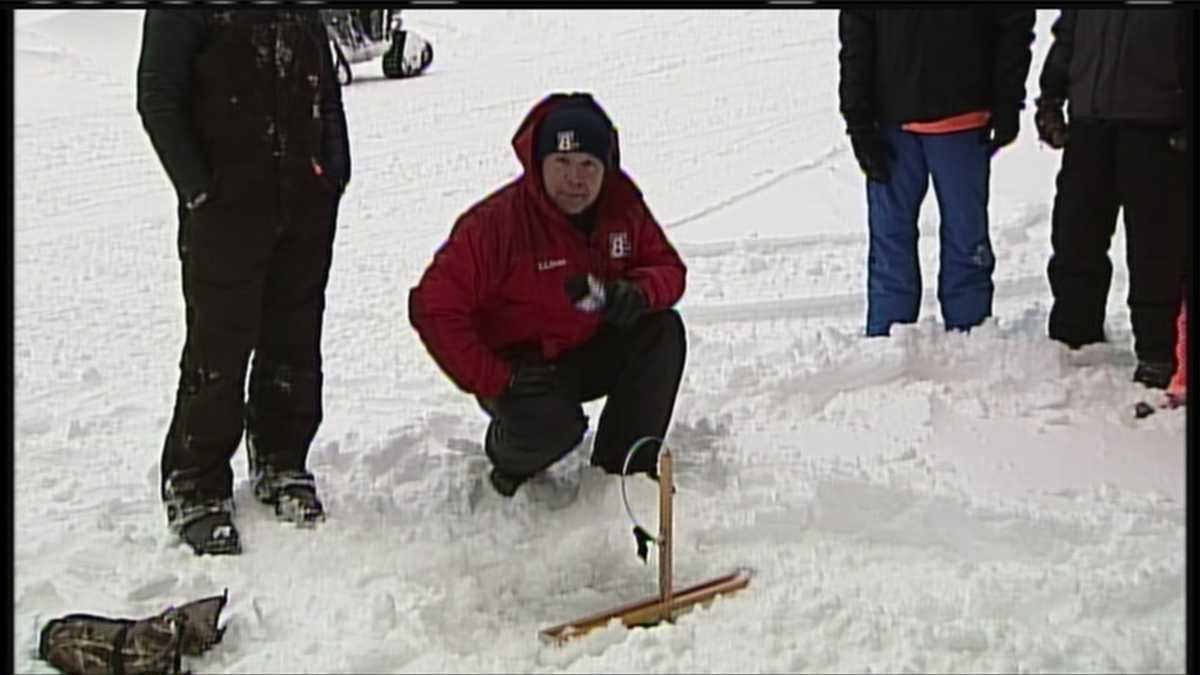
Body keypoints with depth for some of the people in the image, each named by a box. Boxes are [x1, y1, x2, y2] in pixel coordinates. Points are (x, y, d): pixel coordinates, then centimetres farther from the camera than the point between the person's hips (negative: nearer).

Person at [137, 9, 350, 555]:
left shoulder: (304, 16, 11)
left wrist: (335, 171, 10)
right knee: (218, 349, -2)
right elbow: (157, 99, -8)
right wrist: (197, 187, -12)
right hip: (225, 205, -5)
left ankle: (281, 464, 27)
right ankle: (195, 489, 11)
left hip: (305, 201, 6)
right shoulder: (179, 16, -7)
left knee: (294, 345, 11)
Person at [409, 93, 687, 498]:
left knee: (663, 329, -18)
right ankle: (511, 453, 6)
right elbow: (433, 307, -23)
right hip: (522, 367, -5)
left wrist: (639, 293, -24)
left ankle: (624, 460, -5)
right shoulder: (497, 221, -23)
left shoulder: (623, 206, -6)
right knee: (551, 427, -34)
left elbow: (668, 267, 3)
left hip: (592, 351, 6)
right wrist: (491, 382, -26)